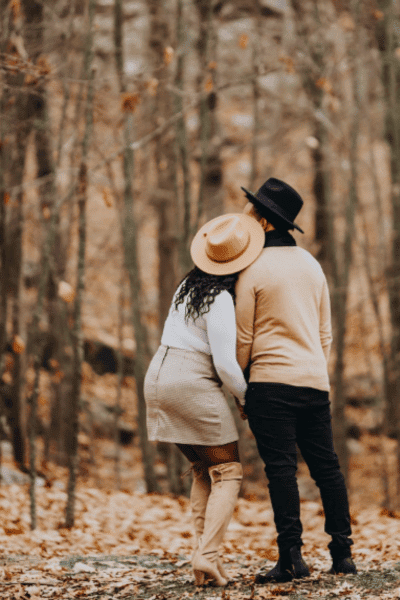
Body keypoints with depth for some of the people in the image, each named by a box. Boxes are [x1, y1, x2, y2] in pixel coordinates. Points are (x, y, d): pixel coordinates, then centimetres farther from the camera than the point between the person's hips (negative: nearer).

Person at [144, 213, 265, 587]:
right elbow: (225, 365, -17)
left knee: (202, 471, 16)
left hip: (158, 377, 8)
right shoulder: (220, 299, -14)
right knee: (229, 472, 0)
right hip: (192, 384, -8)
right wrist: (248, 397, -1)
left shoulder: (189, 284, 12)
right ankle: (207, 555, -15)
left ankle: (203, 556, 6)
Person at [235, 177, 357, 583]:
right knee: (326, 466, 10)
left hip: (271, 381, -6)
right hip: (316, 381, 6)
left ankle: (292, 557, -10)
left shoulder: (253, 269, -6)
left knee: (281, 469, -7)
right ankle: (342, 553, 12)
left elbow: (242, 337, -5)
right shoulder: (311, 263, 14)